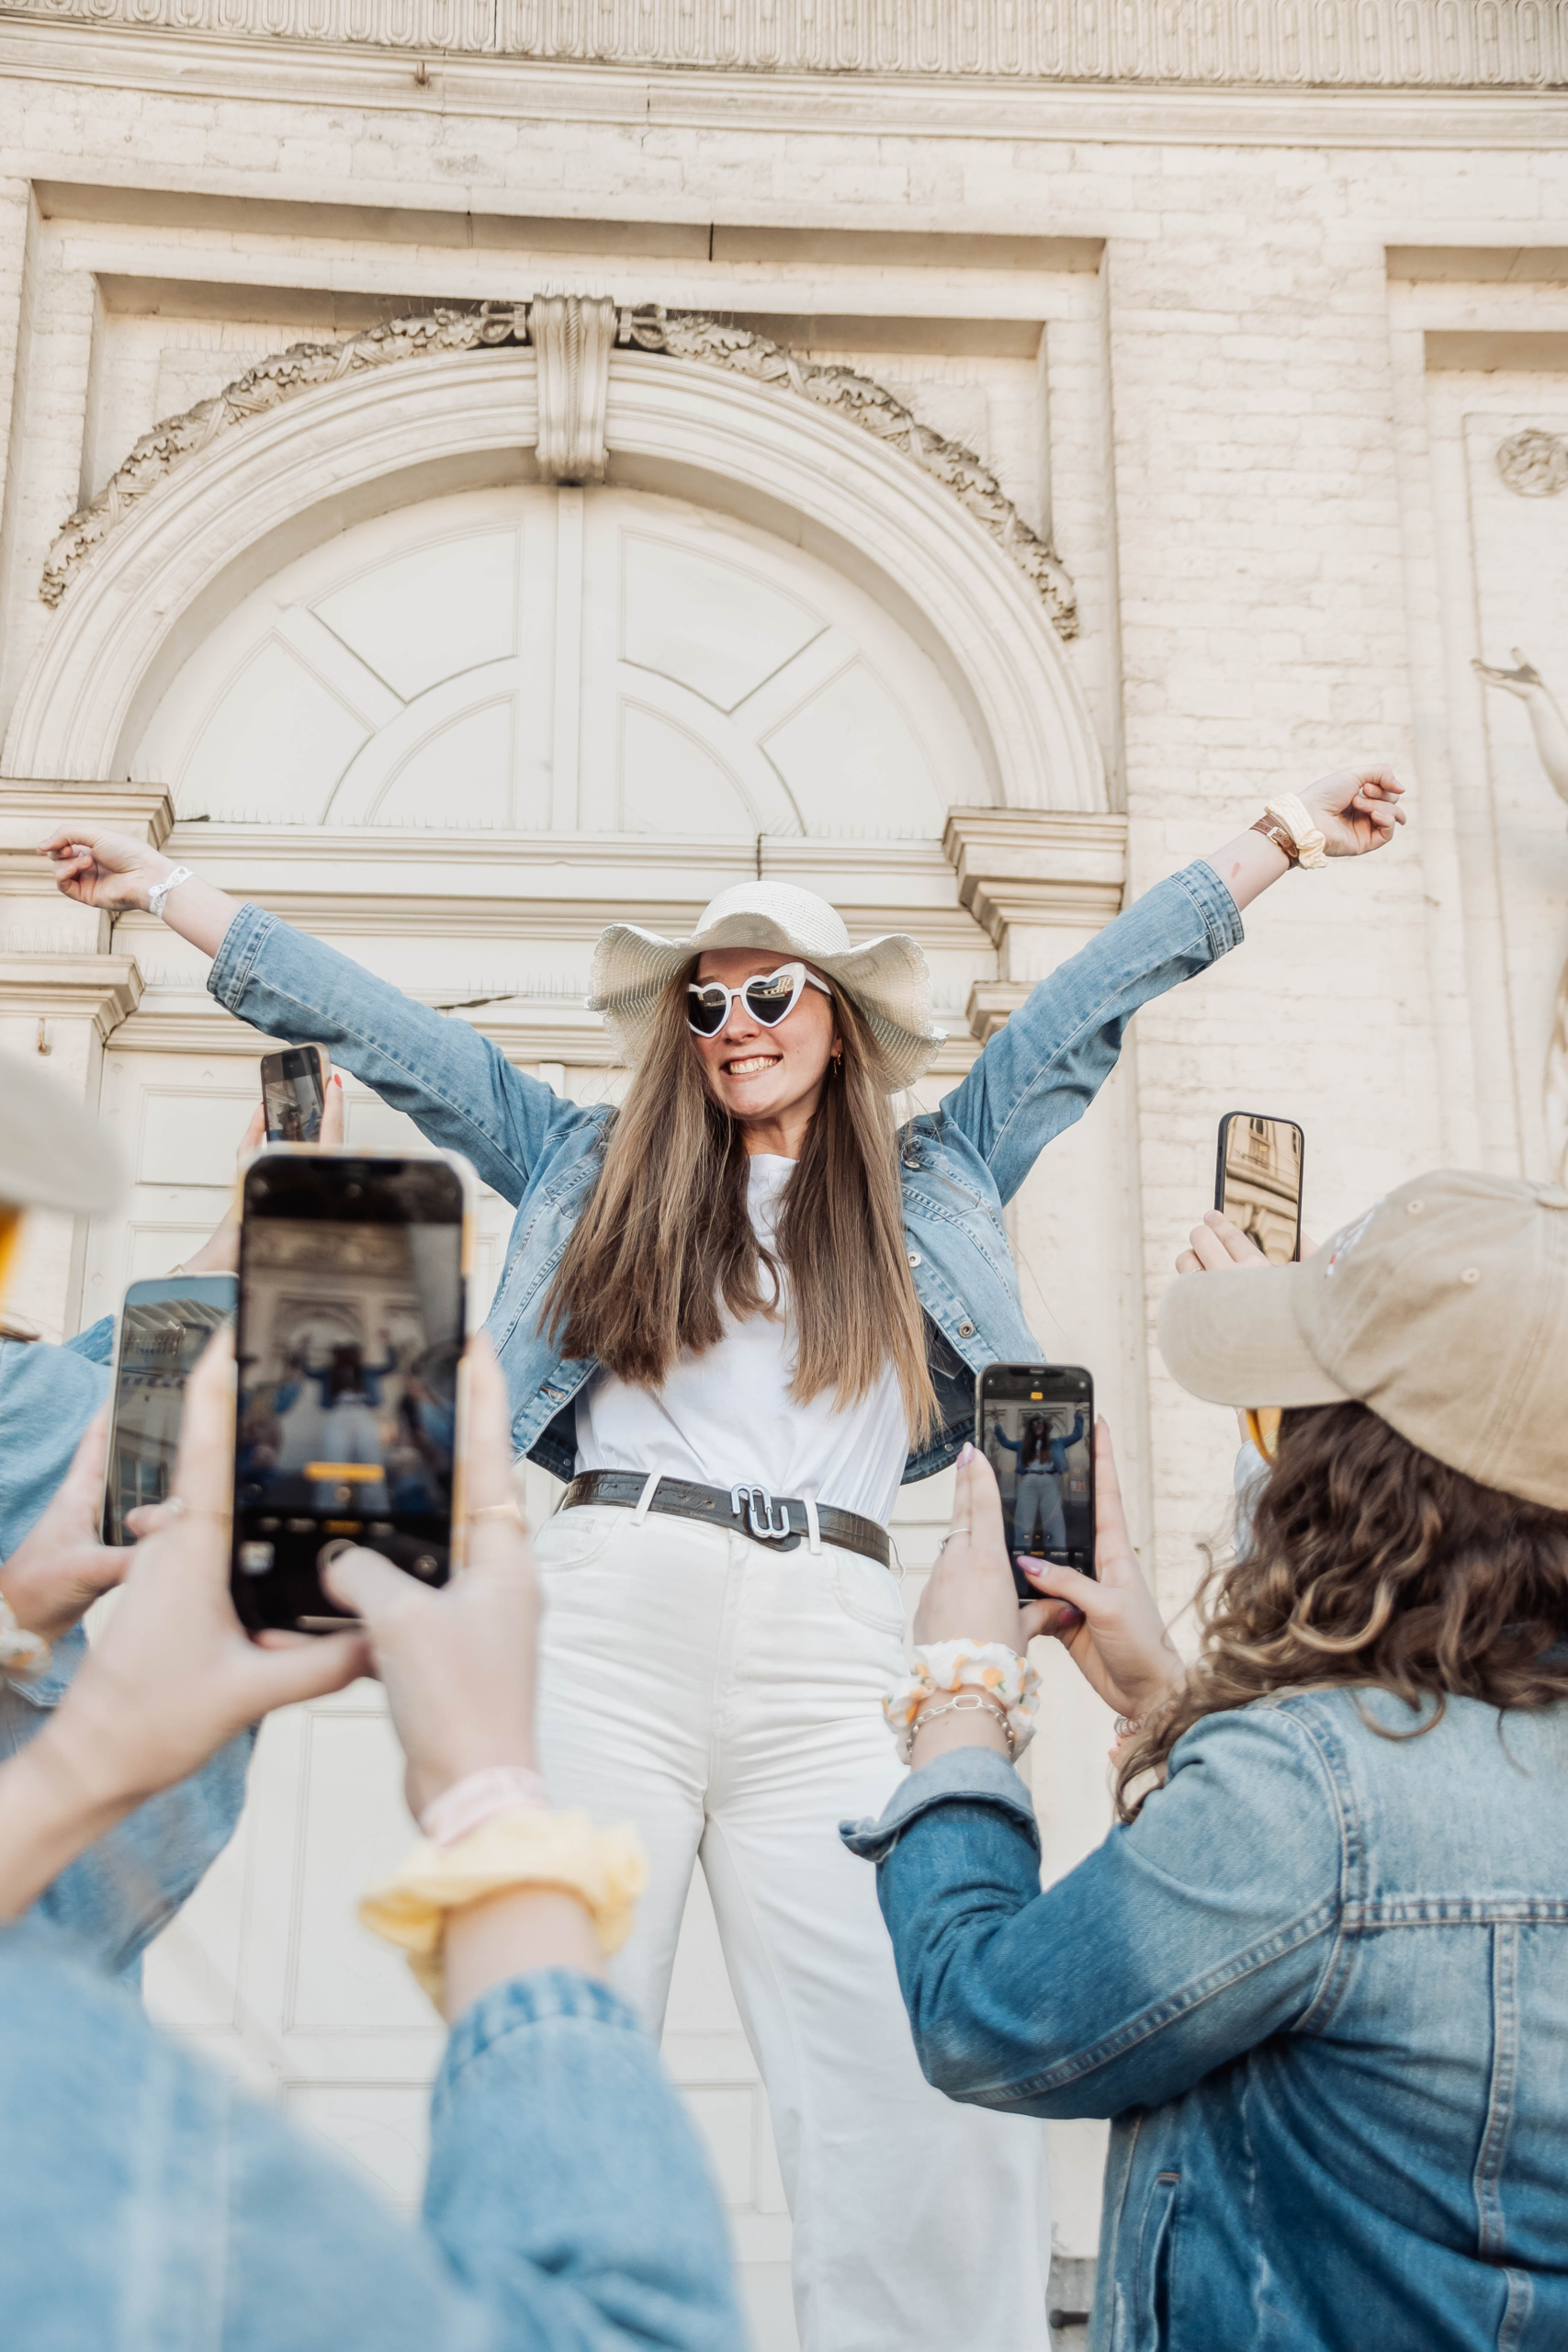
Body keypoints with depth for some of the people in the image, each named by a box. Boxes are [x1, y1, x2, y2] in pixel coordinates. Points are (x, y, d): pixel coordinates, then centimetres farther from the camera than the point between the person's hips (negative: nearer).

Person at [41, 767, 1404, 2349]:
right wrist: (158, 884, 26)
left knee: (930, 2122, -14)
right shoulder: (593, 1164, 22)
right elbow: (379, 1028, 23)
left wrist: (1283, 836, 27)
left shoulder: (930, 1182, 23)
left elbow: (1099, 990, 24)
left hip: (833, 1638, 0)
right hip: (610, 1609, 0)